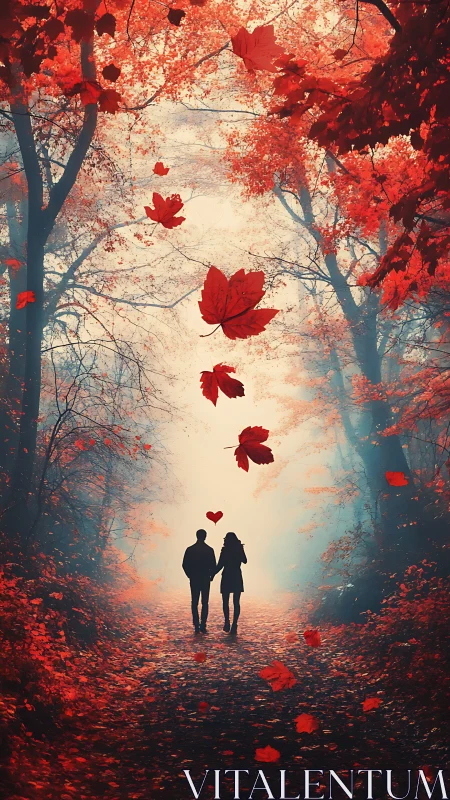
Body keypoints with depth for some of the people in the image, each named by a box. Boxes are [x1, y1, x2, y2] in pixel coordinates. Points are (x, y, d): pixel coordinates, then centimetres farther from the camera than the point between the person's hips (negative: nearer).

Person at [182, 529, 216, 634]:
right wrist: (211, 576, 9)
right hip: (206, 579, -1)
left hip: (194, 579, 1)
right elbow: (213, 566, -5)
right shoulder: (209, 550, -5)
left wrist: (190, 575, 11)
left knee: (195, 603, 7)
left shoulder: (190, 550, -2)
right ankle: (203, 625, -3)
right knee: (205, 603, 5)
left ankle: (197, 626, 4)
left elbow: (185, 565, -1)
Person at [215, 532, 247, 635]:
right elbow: (244, 561, 15)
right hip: (237, 578, 2)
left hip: (226, 578, -2)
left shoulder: (225, 550, -9)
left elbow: (219, 565, -10)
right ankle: (234, 625, 1)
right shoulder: (239, 549, -1)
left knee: (225, 602, 11)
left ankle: (227, 622, -4)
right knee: (236, 602, 6)